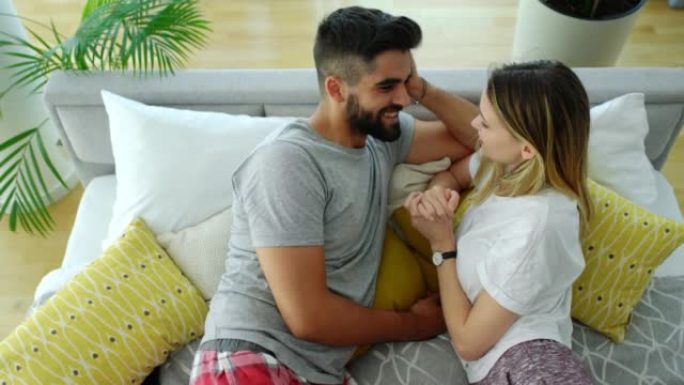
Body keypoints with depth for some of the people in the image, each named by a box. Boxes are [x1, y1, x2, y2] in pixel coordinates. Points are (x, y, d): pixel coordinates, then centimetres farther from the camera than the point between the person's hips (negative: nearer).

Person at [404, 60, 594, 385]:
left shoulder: (533, 230, -27)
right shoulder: (506, 164, -6)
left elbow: (468, 342, -17)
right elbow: (449, 174, 16)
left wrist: (441, 241, -14)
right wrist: (437, 192, -7)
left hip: (518, 356, -10)